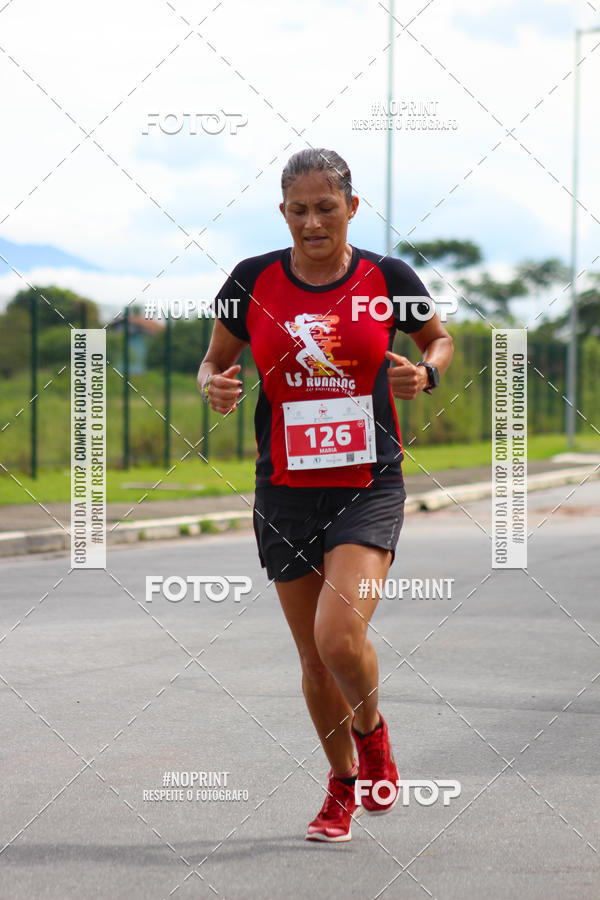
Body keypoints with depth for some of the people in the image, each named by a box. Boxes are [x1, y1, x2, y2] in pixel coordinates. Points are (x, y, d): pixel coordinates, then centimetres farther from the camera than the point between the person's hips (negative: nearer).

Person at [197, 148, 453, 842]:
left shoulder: (387, 279, -3)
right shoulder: (252, 281, -1)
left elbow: (441, 340, 14)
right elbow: (214, 360, 12)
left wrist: (425, 374, -7)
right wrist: (214, 386, -10)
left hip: (370, 485, -2)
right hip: (285, 490, 2)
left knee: (339, 636, -20)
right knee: (314, 657, 9)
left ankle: (370, 730, 14)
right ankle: (343, 785, 32)